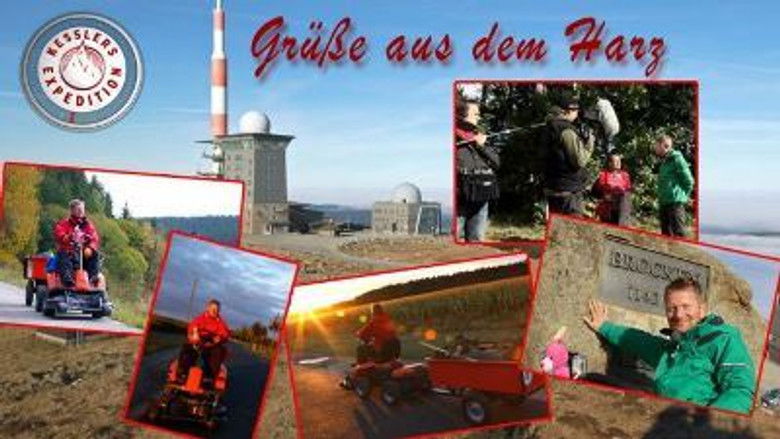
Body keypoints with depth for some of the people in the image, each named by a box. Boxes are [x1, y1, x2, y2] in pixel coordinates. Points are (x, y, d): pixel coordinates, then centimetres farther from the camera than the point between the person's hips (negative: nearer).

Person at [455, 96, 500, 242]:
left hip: (480, 200, 6)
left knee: (476, 240, 13)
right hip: (459, 200, -6)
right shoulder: (454, 138, -5)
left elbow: (496, 162, 10)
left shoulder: (480, 136, 15)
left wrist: (482, 146, -2)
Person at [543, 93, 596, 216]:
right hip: (569, 190, -9)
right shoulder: (567, 132, -17)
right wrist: (589, 143, -5)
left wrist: (582, 140, 9)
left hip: (552, 188, 9)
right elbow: (580, 161, -19)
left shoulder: (551, 128, 11)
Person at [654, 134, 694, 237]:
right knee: (666, 234, 12)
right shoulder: (664, 161, 17)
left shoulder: (676, 159, -8)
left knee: (678, 234, -9)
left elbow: (688, 181, -9)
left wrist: (683, 196, -2)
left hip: (675, 203, -9)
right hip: (663, 204, 9)